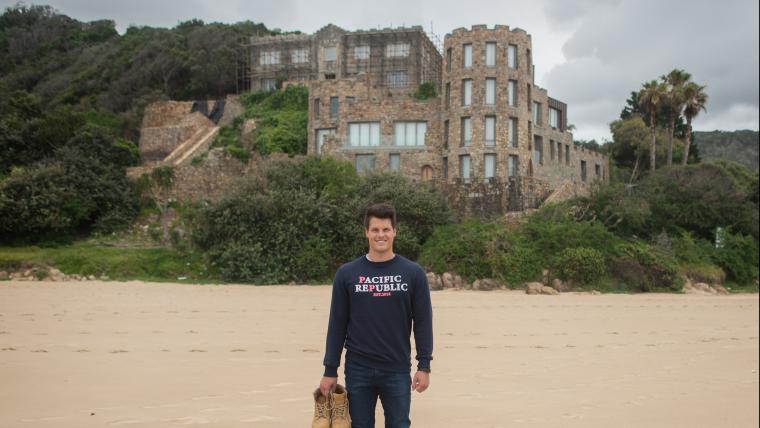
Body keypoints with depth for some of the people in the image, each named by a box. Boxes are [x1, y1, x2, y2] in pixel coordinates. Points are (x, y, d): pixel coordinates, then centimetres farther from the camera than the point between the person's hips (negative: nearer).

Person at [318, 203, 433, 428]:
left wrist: (424, 366, -6)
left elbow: (423, 322, 0)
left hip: (397, 371, 0)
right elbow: (337, 325, 3)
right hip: (358, 371, 1)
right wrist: (330, 370, 1)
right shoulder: (347, 273, 1)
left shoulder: (413, 273, 0)